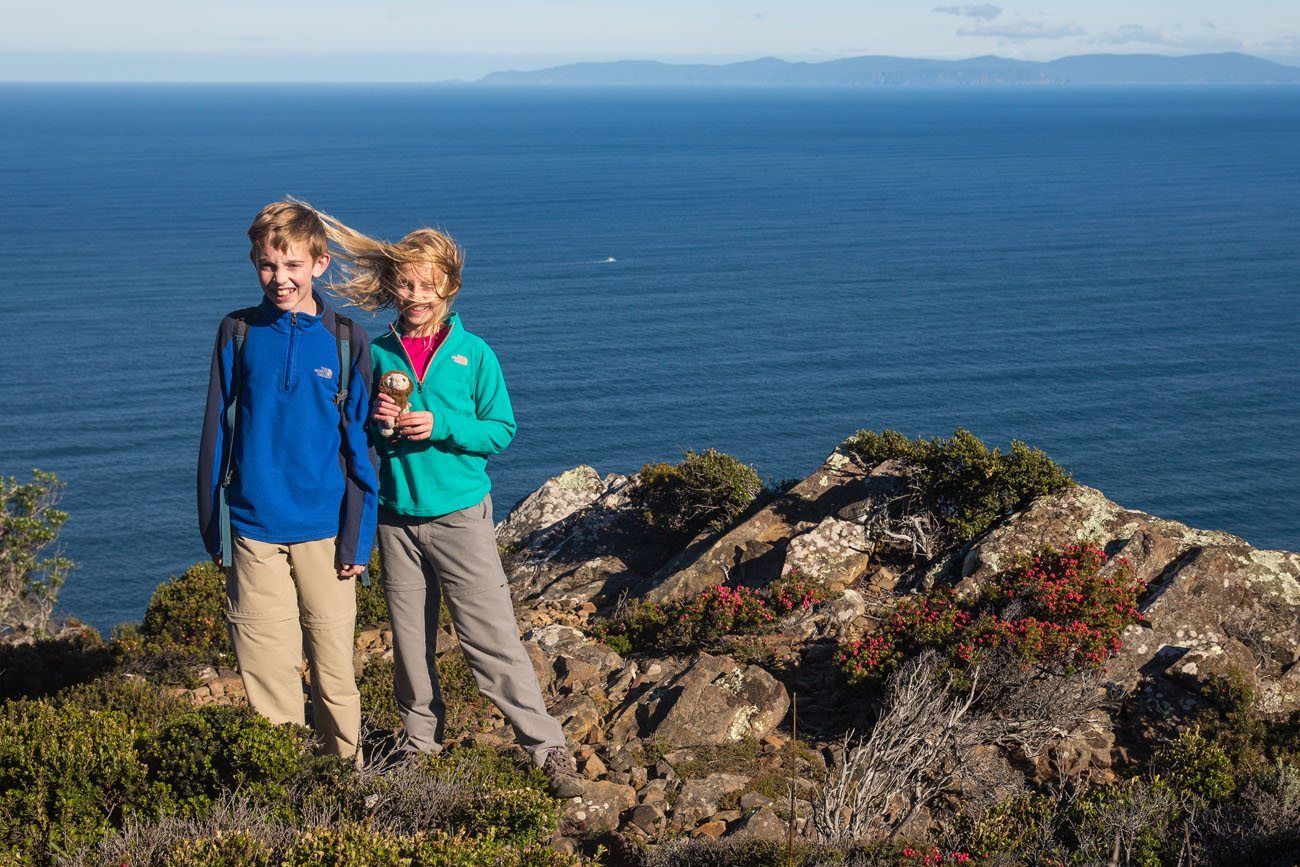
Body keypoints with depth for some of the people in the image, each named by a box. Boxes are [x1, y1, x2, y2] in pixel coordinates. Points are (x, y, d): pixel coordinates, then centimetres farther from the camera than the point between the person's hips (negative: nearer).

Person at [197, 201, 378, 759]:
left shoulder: (344, 341, 0)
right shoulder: (238, 334, 3)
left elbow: (359, 445, 2)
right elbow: (217, 434, 6)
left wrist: (357, 537, -3)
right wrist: (213, 528, 3)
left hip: (324, 529, -1)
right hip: (252, 528, 1)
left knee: (333, 664, 7)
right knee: (266, 669, 3)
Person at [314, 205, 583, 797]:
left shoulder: (473, 353, -2)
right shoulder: (378, 354, 5)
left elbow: (501, 431, -3)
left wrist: (440, 426, -17)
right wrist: (376, 422, -10)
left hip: (461, 515, -3)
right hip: (396, 518, 3)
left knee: (491, 637, -7)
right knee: (410, 640, 11)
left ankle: (548, 749, -2)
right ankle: (421, 744, 27)